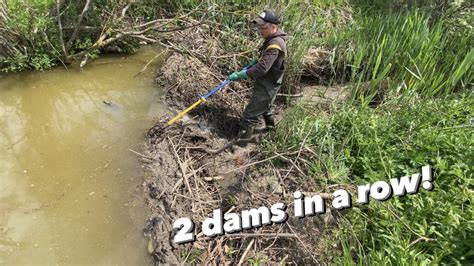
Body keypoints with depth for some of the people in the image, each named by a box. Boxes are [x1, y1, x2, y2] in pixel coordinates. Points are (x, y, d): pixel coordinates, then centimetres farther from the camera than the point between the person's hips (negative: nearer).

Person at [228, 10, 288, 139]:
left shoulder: (275, 45, -28)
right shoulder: (272, 39, 4)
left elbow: (262, 68, -36)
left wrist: (240, 75, -36)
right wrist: (255, 61, 4)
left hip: (267, 86, -11)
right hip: (267, 83, 11)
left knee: (250, 114, -6)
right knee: (265, 107, 31)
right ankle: (271, 128, 51)